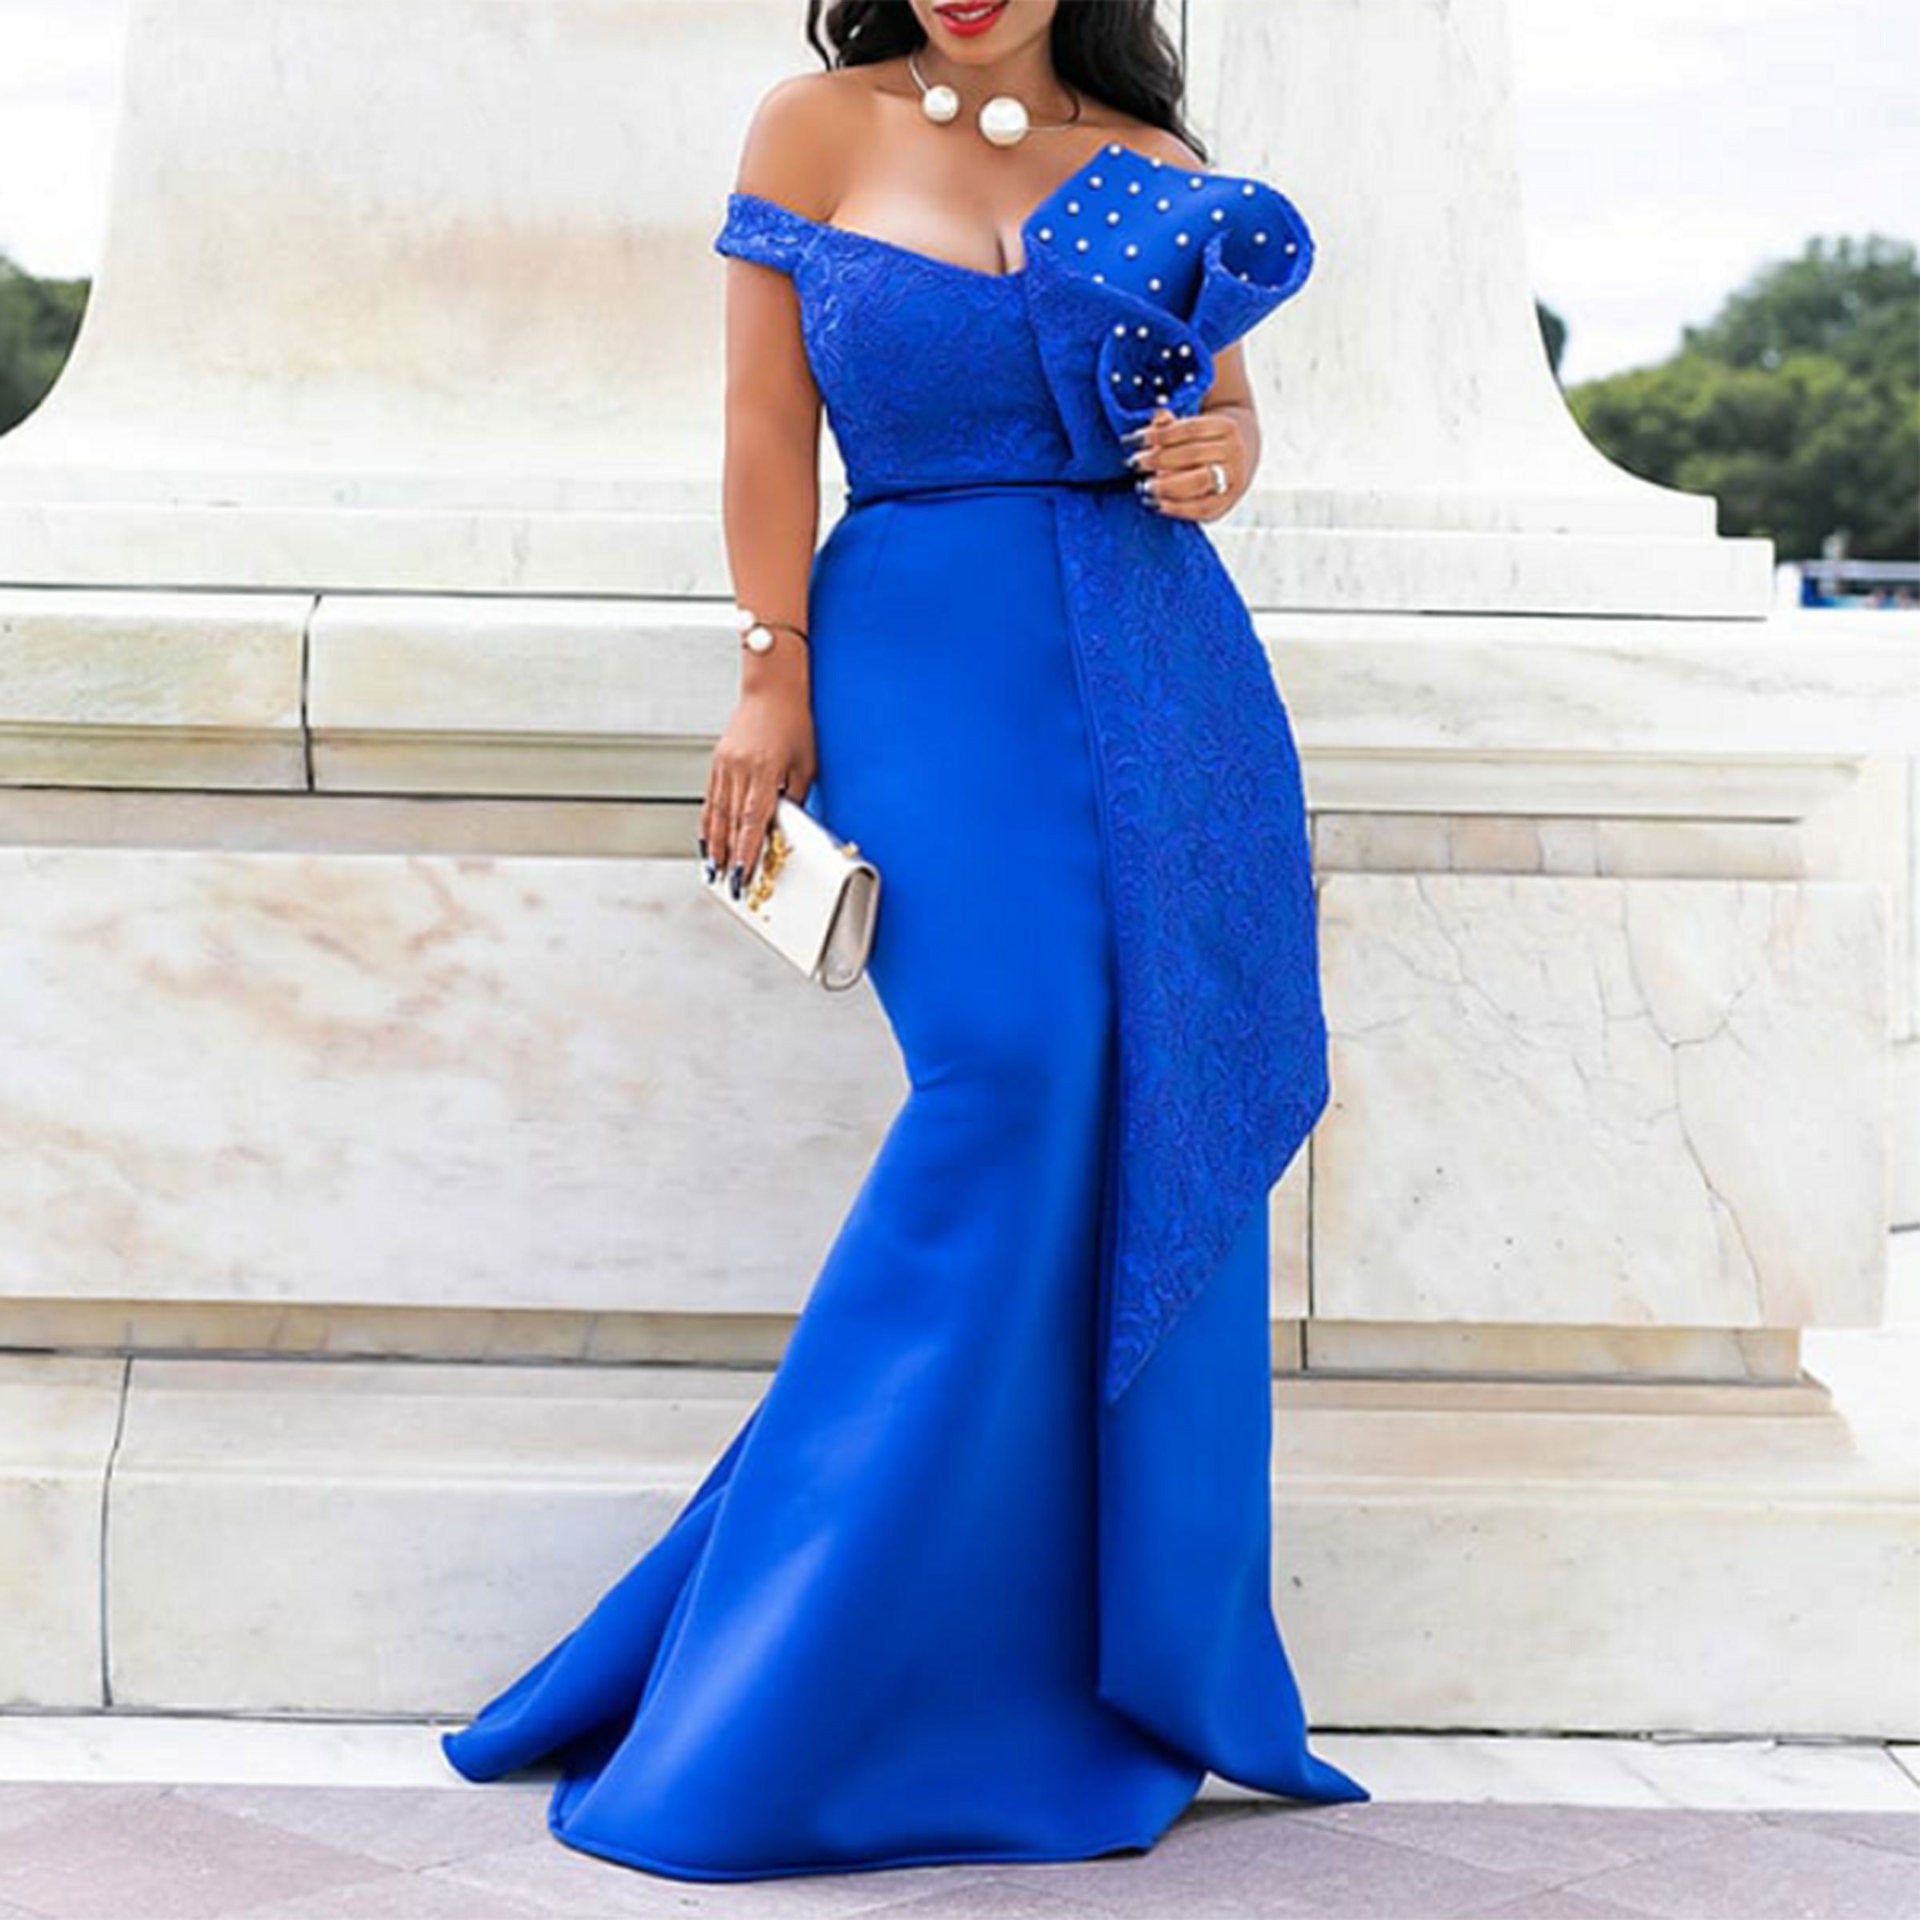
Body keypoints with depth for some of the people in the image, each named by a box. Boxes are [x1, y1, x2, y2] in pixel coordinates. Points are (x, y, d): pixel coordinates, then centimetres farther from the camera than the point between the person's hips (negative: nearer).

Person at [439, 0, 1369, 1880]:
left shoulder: (1160, 170, 12)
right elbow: (770, 425, 2)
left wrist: (1218, 459, -3)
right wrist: (773, 674, -6)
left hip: (1158, 669, 4)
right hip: (925, 654, -4)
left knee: (1155, 1116, -1)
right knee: (1015, 1063, -18)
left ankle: (1128, 1641, 11)